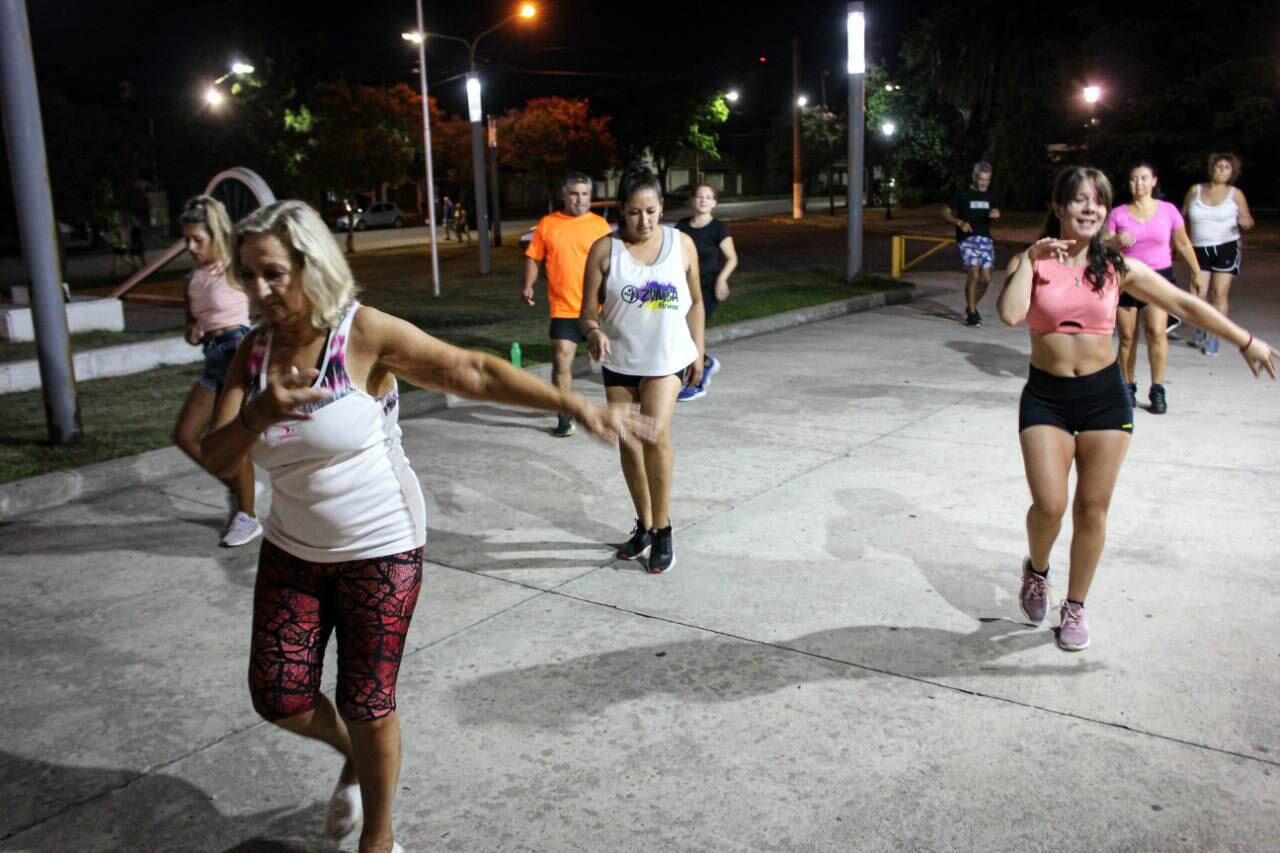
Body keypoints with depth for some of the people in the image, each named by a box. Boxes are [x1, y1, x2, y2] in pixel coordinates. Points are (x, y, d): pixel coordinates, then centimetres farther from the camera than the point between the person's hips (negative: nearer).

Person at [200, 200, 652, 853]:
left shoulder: (365, 334, -17)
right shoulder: (255, 351, -3)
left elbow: (472, 373, -21)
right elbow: (217, 461, -8)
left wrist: (577, 406, -28)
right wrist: (258, 416, -30)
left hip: (379, 549, -5)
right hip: (292, 551, 5)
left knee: (367, 704, 4)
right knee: (279, 698, 7)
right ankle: (354, 758, 41)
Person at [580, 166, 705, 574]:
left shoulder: (682, 244, -4)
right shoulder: (605, 249, -9)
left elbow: (695, 301, 8)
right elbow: (588, 311, -8)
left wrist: (698, 351, 5)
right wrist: (594, 332, -29)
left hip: (666, 357, -1)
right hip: (619, 360, 2)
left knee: (656, 433, -20)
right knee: (629, 443, 10)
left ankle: (662, 529, -4)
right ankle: (644, 525, 29)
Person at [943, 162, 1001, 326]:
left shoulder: (990, 196, 11)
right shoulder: (962, 195, -2)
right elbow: (945, 212, 2)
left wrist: (996, 214, 0)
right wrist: (960, 222, -15)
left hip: (986, 239, 5)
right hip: (967, 239, -5)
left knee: (986, 277, 0)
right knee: (973, 274, -17)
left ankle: (972, 307, 24)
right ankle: (971, 313, -6)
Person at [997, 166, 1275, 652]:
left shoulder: (1117, 268, 1)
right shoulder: (1032, 263, -3)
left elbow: (1186, 305, 5)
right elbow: (1011, 315, -22)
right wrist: (1030, 259, -17)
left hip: (1104, 395, 2)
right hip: (1046, 396, -2)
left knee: (1092, 509, 6)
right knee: (1049, 505, -10)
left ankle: (1075, 607, 24)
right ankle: (1036, 570, 24)